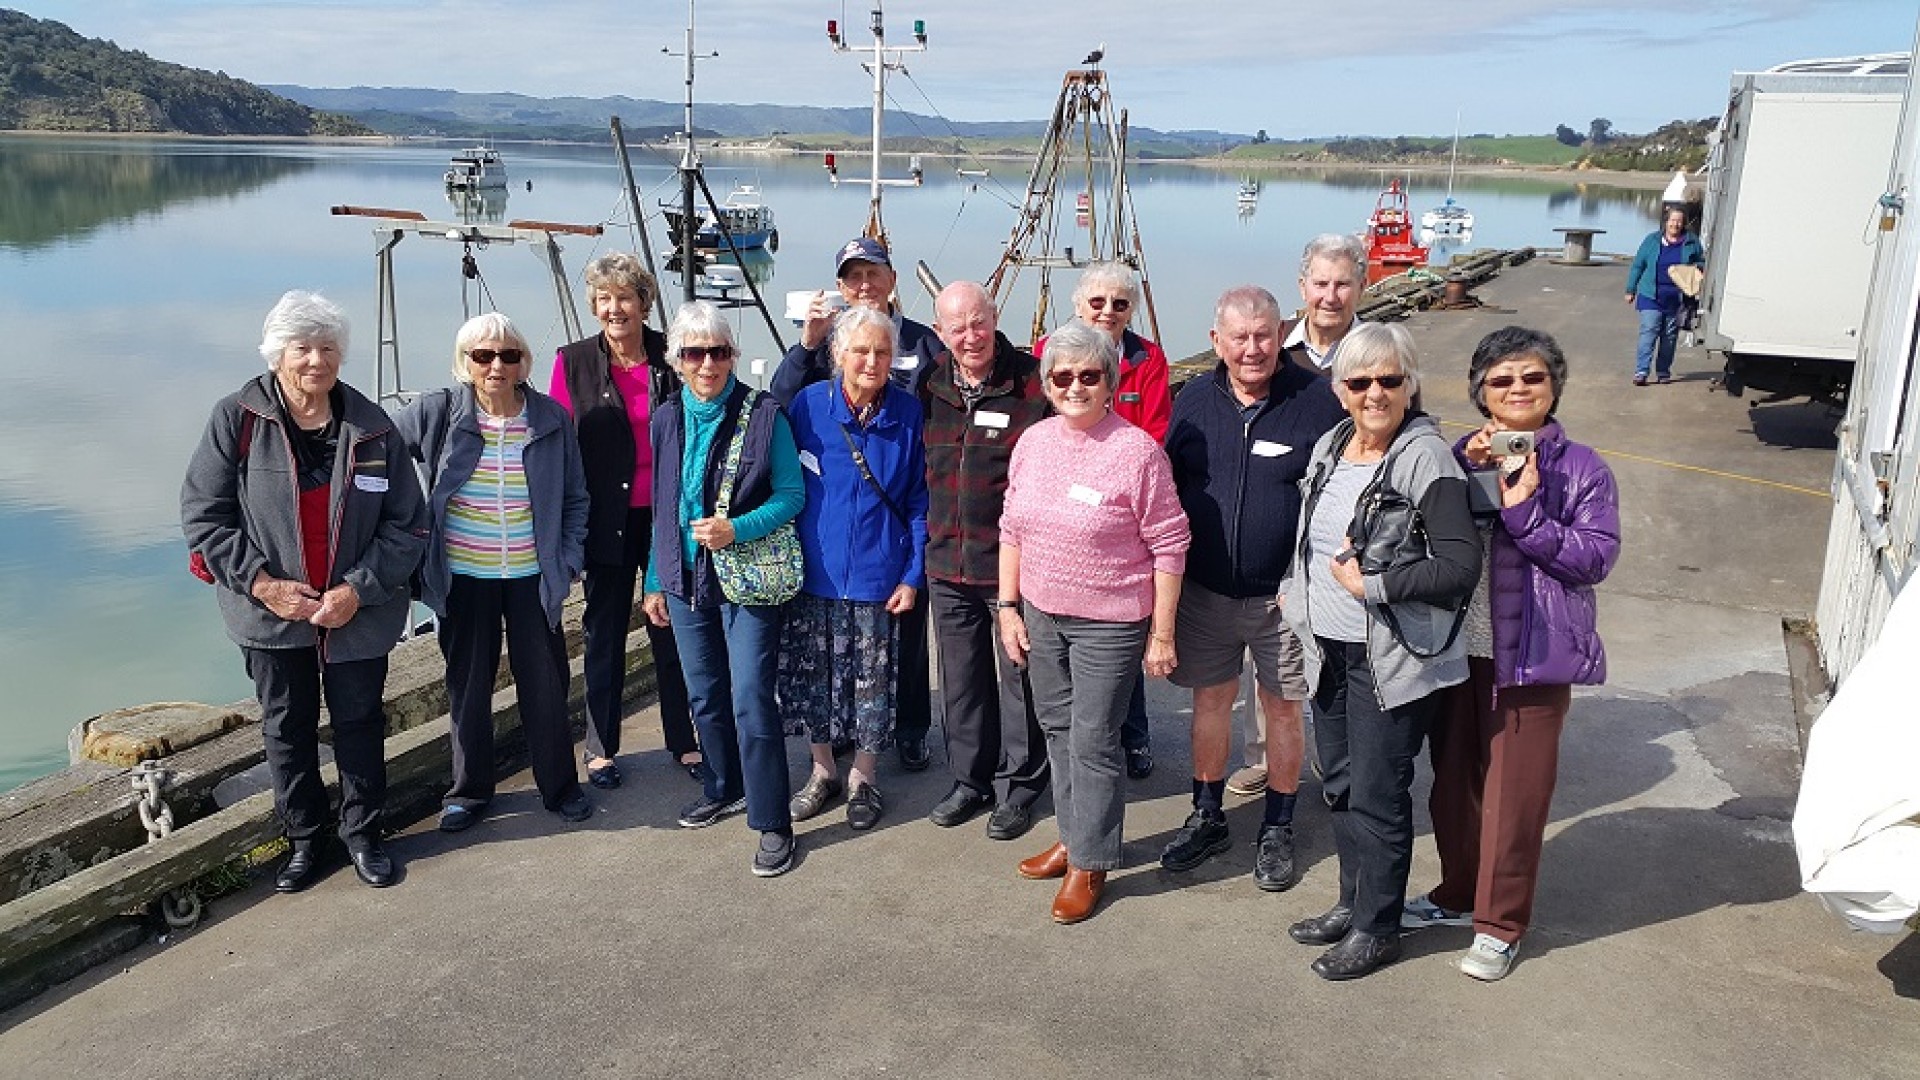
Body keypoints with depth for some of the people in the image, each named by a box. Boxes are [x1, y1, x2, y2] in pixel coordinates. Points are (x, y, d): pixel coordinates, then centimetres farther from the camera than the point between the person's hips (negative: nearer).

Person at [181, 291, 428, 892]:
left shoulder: (373, 428, -6)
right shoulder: (237, 419, -9)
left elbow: (408, 525, -4)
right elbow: (202, 514, -6)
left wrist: (359, 589, -15)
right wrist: (261, 582, -15)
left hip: (359, 615, 0)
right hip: (272, 613, 0)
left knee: (360, 725, 13)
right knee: (287, 730, 14)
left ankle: (363, 834, 31)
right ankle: (304, 840, 32)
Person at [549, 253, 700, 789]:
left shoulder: (672, 355, 0)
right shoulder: (574, 362, -2)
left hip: (668, 515, 1)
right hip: (608, 519, 0)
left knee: (673, 627, 8)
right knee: (605, 632, 10)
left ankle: (683, 740, 22)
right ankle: (601, 747, 23)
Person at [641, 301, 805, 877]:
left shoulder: (764, 415, -10)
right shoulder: (667, 419, 5)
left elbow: (792, 495, -7)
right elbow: (661, 507, 12)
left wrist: (737, 529, -22)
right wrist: (654, 582, 14)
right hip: (686, 580, 5)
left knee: (751, 701, -8)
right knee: (704, 696, 17)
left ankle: (772, 823, 2)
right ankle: (725, 788, 37)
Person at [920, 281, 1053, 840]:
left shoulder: (1034, 382, -10)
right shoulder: (931, 386, 5)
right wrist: (927, 540, 15)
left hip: (1013, 563, -5)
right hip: (947, 563, 5)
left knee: (1018, 676, 7)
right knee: (961, 679, 15)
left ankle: (1018, 786, 22)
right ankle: (971, 779, 31)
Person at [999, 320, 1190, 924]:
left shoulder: (1136, 450, -16)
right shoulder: (1033, 442, 2)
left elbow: (1168, 545, -12)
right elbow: (1012, 530, 10)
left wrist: (1162, 634, -11)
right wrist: (1008, 608, 7)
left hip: (1109, 621, -6)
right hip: (1041, 614, 6)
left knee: (1094, 741, 2)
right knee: (1057, 728, 17)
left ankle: (1089, 864, 19)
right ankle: (1073, 836, 36)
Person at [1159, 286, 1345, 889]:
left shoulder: (1317, 400, -9)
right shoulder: (1194, 401, 2)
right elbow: (1169, 487, 9)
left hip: (1284, 594, -3)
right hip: (1204, 590, 3)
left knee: (1284, 706, 9)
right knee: (1211, 700, 14)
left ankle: (1278, 829, 26)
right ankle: (1207, 818, 31)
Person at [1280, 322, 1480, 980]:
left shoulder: (1425, 458, -16)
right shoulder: (1329, 447, 7)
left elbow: (1461, 566, -22)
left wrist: (1370, 585, -20)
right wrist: (1299, 595, 11)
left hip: (1392, 660, -7)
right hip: (1329, 651, 7)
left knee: (1377, 796, 3)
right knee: (1339, 785, 18)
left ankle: (1377, 927, 21)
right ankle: (1353, 903, 36)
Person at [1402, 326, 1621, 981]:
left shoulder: (1581, 468, -4)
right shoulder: (1462, 456, 4)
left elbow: (1597, 557, -12)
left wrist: (1525, 513, -20)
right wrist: (1469, 473, -17)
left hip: (1530, 656, -3)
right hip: (1457, 648, 4)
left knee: (1514, 793, 5)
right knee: (1454, 780, 16)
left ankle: (1500, 924, 21)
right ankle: (1457, 895, 37)